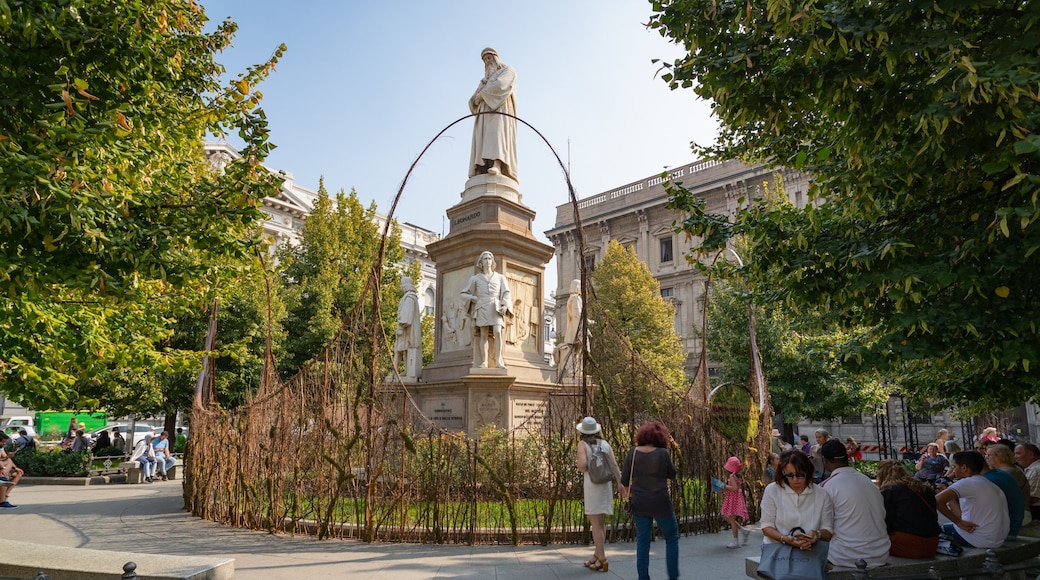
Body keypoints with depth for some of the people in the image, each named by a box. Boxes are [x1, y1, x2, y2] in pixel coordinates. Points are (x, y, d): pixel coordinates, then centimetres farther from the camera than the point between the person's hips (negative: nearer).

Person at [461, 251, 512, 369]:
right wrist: (475, 298, 1)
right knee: (484, 335, -6)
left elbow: (506, 293, 9)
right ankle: (484, 362, -5)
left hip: (496, 308, 0)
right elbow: (464, 294, 16)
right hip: (482, 308, 0)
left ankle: (498, 361, -18)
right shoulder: (475, 278, 15)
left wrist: (505, 305, -8)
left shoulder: (500, 277, 17)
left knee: (497, 333, -17)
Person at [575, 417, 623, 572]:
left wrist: (581, 469, 4)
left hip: (592, 486, -5)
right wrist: (621, 485, -5)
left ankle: (602, 561, -7)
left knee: (595, 524, -2)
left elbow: (582, 464, -20)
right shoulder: (605, 443, 8)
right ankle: (596, 557, 22)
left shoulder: (582, 444, -6)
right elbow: (614, 465, -1)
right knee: (601, 521, 16)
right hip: (606, 485, 6)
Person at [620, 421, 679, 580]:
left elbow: (624, 479, -1)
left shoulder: (633, 452, -4)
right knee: (672, 538, 15)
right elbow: (672, 474, 3)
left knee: (643, 542, 13)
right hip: (661, 503, -3)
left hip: (639, 504, 3)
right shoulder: (662, 453, -13)